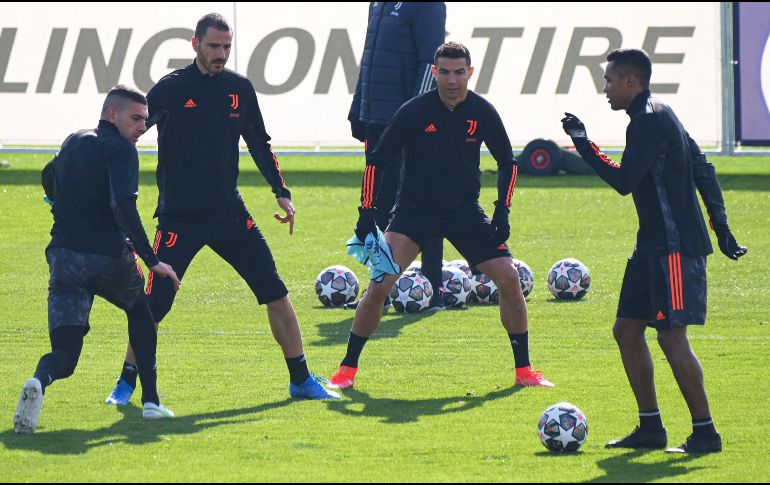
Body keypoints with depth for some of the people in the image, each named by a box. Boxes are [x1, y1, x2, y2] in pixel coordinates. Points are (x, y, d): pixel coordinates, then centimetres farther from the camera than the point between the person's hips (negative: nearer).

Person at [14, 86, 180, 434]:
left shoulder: (73, 142, 17)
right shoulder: (120, 149, -6)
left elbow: (49, 180, 37)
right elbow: (123, 207, -21)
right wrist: (152, 261, -19)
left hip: (64, 257, 4)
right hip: (109, 258, -4)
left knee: (64, 353, 0)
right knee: (140, 312, 28)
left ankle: (39, 382, -37)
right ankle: (150, 401, 20)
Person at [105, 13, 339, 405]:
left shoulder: (240, 88, 7)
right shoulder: (171, 89, -6)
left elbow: (259, 144, 19)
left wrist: (281, 192, 12)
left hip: (229, 212, 4)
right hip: (179, 217, -4)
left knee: (275, 291, 0)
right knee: (154, 304, -7)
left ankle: (301, 380, 10)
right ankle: (126, 382, 11)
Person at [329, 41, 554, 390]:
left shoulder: (482, 112, -7)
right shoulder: (414, 111, -14)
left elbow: (507, 162, 8)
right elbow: (377, 160, -6)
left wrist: (502, 211, -3)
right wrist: (366, 212, -12)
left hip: (465, 211, 3)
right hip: (414, 211, -2)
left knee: (509, 279, -8)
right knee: (379, 285, -17)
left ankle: (524, 369, 6)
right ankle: (347, 369, -3)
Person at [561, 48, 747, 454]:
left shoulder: (649, 120, -14)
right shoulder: (658, 116, 17)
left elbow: (624, 181, -19)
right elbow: (703, 171, 20)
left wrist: (582, 144, -13)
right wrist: (721, 226, 21)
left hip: (675, 248, -11)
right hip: (655, 245, 11)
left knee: (671, 336, -11)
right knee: (627, 329, 11)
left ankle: (705, 432, -8)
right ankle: (650, 427, 16)